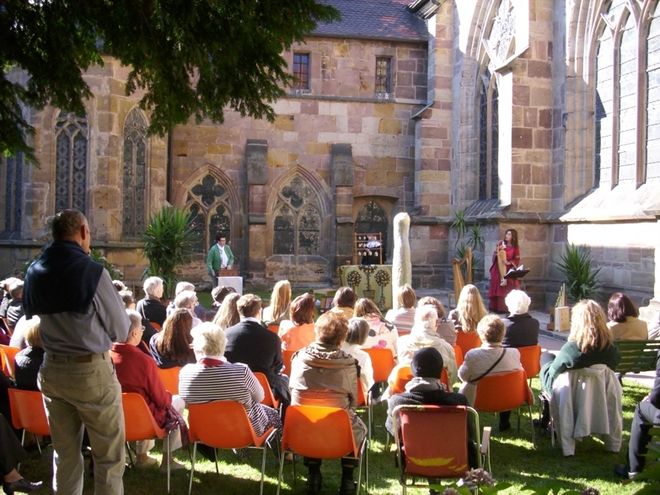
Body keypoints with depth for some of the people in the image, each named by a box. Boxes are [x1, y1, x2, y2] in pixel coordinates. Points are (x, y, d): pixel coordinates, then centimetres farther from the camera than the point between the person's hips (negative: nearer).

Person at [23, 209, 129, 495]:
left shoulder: (34, 272, 1)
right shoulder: (91, 271, -16)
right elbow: (121, 330, -8)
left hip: (51, 369, 6)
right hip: (91, 371, -6)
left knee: (65, 454, 17)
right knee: (108, 457, 5)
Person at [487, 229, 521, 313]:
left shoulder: (515, 248, 2)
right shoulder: (500, 244, 7)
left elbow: (517, 260, -1)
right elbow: (494, 257, 7)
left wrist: (509, 262, -16)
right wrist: (497, 252, -13)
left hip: (509, 272, -2)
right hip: (498, 271, 2)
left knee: (508, 290, -6)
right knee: (497, 289, 0)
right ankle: (497, 307, 2)